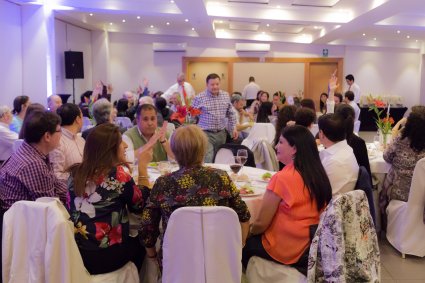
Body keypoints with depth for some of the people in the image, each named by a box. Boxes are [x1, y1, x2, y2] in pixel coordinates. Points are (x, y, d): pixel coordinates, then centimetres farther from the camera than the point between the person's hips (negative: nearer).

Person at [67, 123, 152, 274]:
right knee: (139, 242, 26)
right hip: (105, 256, -5)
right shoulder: (118, 174, -17)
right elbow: (141, 205, -3)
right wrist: (143, 166, 0)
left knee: (131, 239, 31)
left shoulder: (76, 172, -1)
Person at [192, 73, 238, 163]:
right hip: (206, 134, -4)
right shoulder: (199, 98, -7)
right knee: (207, 162, -15)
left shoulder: (226, 96, 7)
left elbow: (230, 114, 15)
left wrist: (233, 128, 8)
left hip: (221, 134, 5)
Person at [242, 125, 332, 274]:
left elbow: (261, 223, -16)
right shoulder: (318, 174, -1)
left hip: (286, 250, -7)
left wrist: (248, 231, 6)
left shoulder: (282, 178, -22)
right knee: (253, 235, 22)